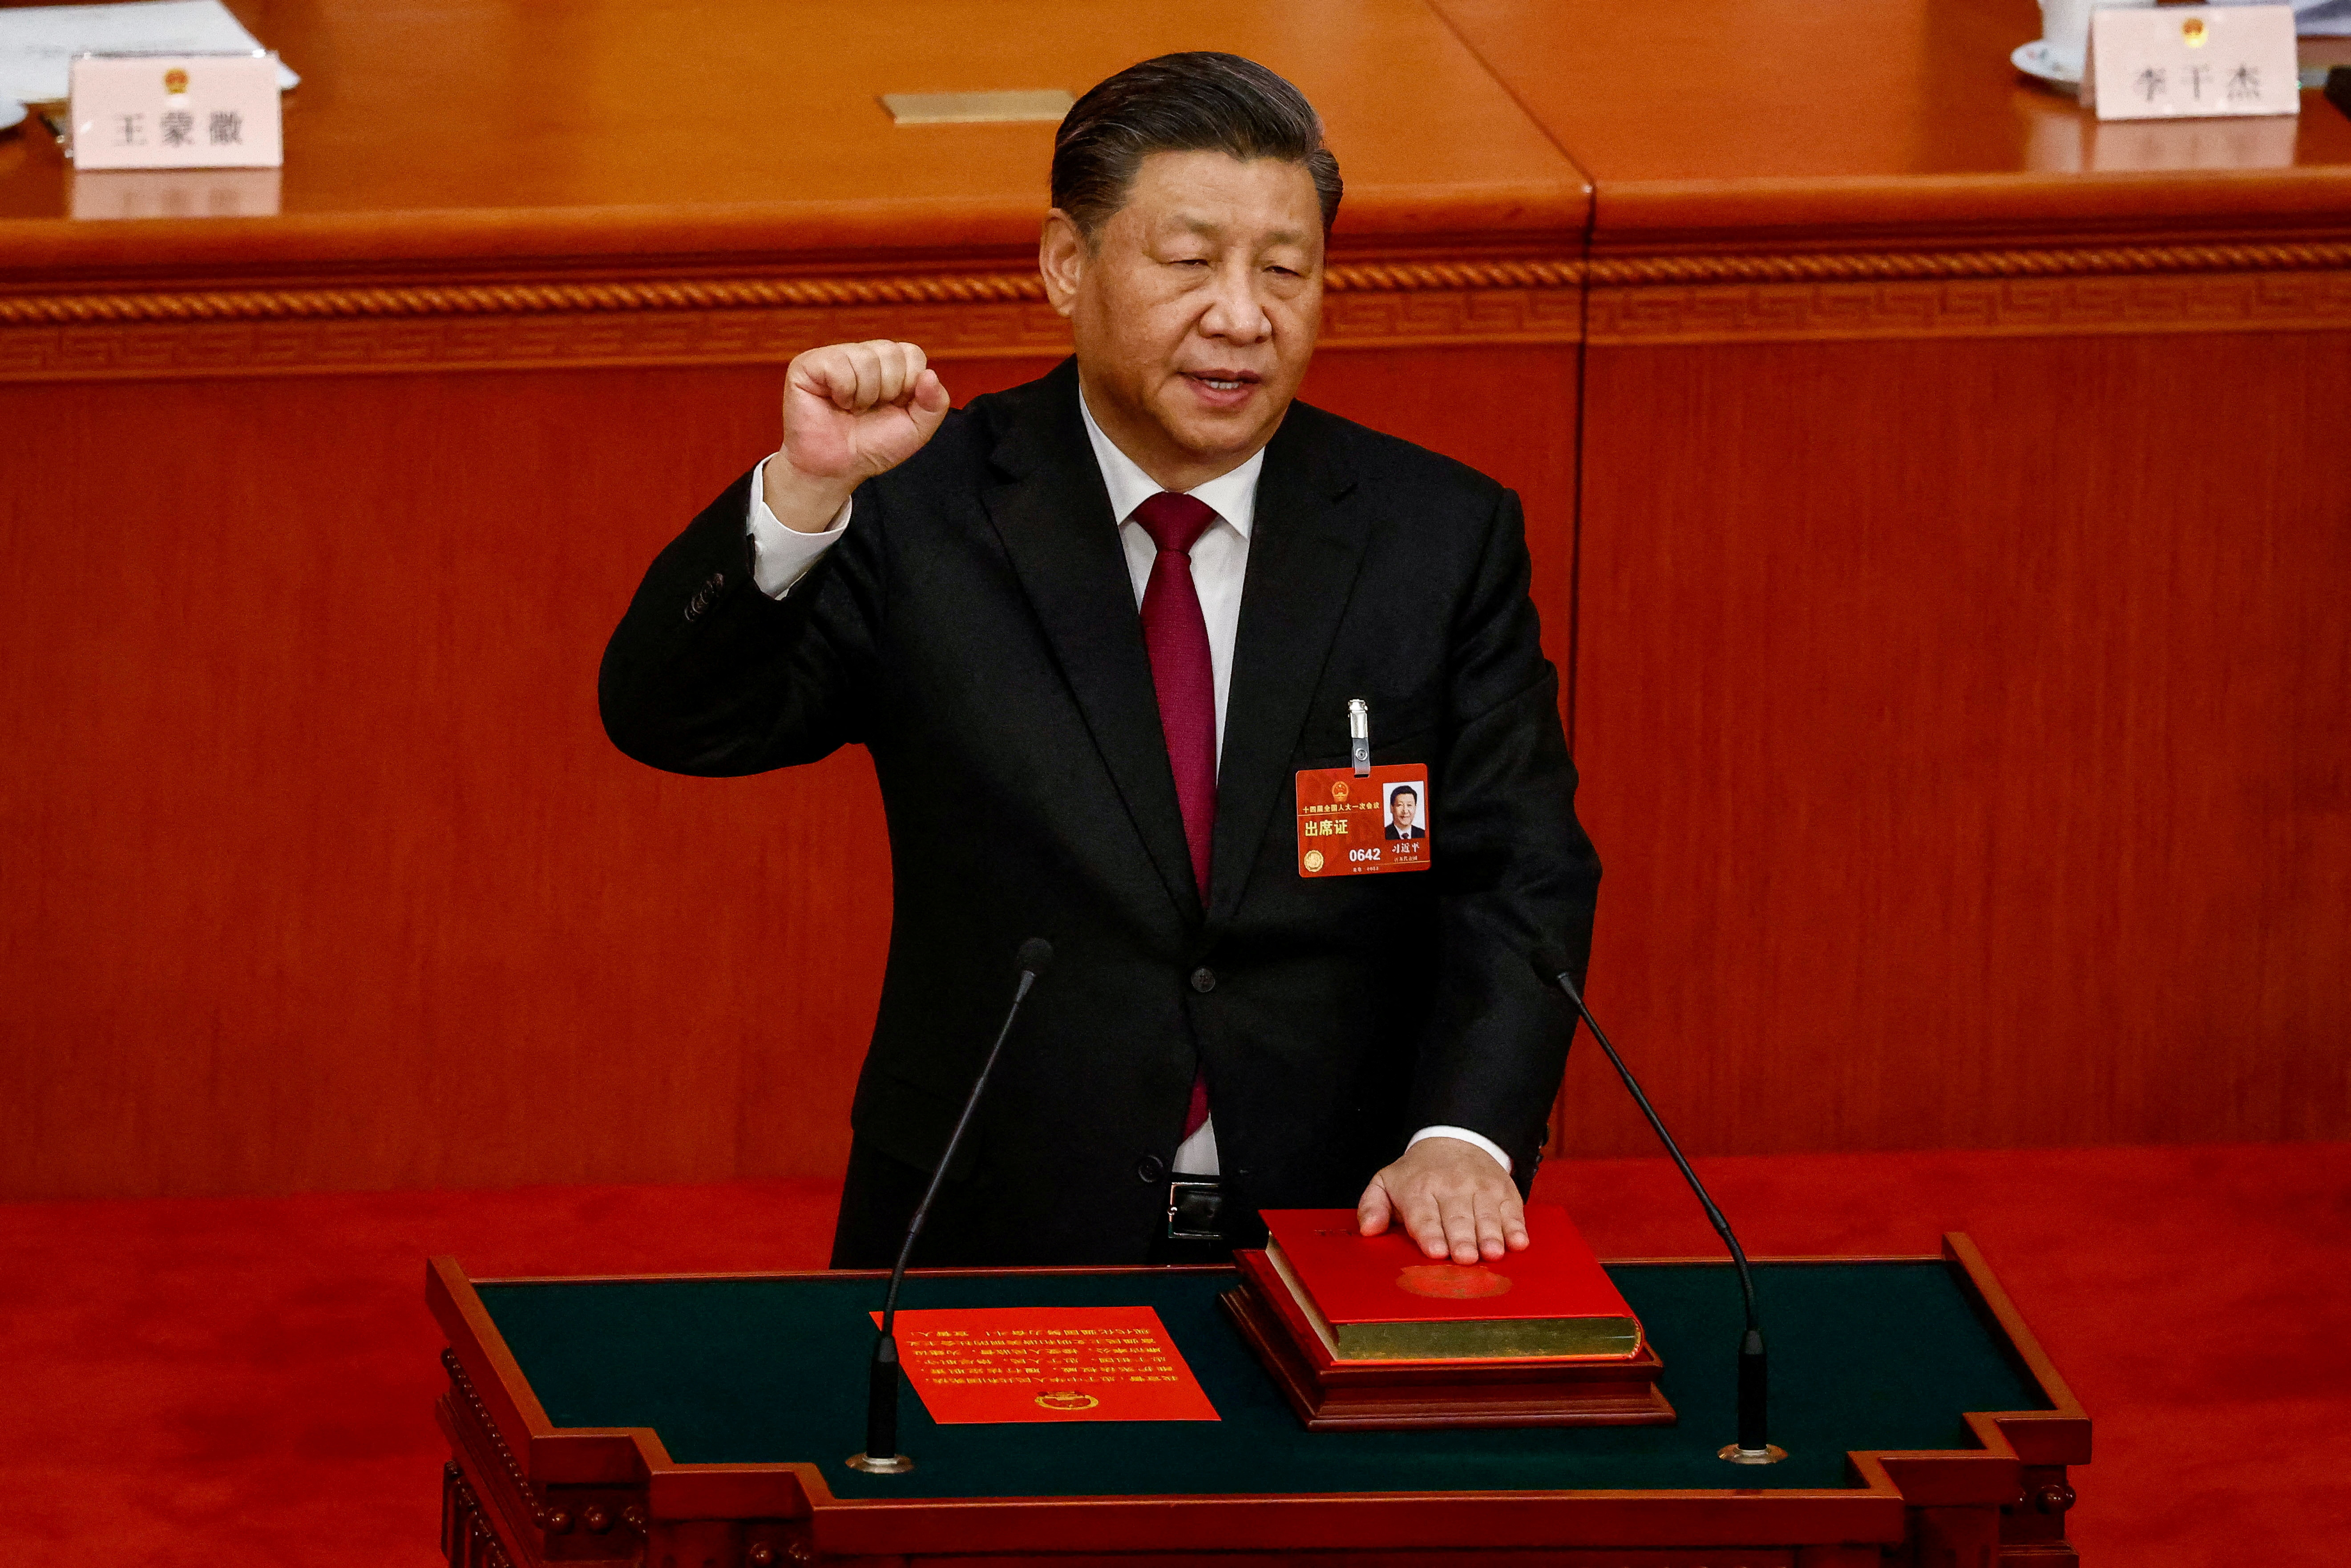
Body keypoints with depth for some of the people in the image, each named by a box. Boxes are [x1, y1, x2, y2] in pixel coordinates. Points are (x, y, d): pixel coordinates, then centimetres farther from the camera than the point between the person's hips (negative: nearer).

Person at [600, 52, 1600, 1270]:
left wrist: (1464, 1136, -16)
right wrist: (808, 487, -24)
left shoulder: (1446, 537, 6)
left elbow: (1519, 875, 2)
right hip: (992, 1247, -1)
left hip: (1339, 1246, 1)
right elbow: (669, 718, -7)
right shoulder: (922, 513, 1)